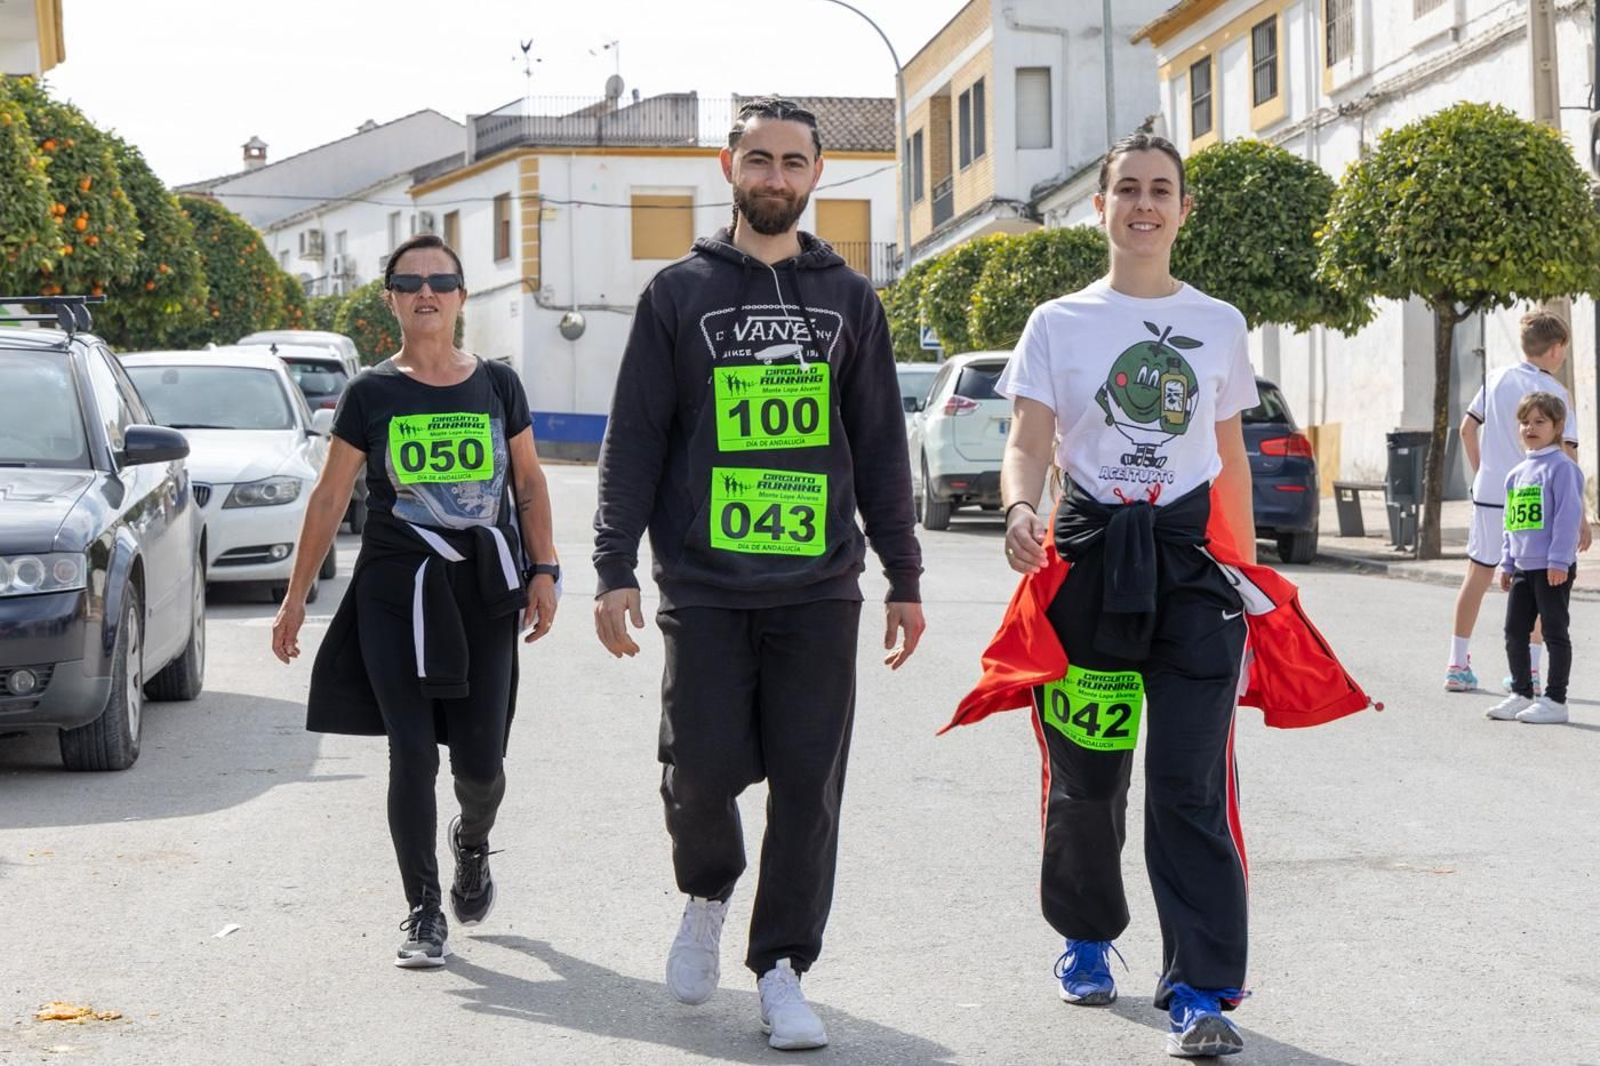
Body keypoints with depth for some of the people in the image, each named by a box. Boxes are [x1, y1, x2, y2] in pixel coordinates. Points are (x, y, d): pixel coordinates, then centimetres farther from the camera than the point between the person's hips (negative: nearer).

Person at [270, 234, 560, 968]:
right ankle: (423, 913, 9)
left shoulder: (497, 385, 5)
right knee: (412, 757, -5)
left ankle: (472, 843, 37)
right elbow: (329, 499, 4)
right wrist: (295, 597, 3)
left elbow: (529, 482, 12)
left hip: (485, 591, 1)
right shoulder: (370, 394, 2)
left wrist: (544, 570, 2)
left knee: (480, 763, 1)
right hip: (396, 591, -1)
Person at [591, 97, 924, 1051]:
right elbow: (634, 440, 5)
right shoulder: (680, 293, 7)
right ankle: (707, 897, 26)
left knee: (809, 783, 0)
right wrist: (616, 569, -4)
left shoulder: (849, 299, 13)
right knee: (705, 768, -5)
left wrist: (905, 578, 9)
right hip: (705, 586, -1)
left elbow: (881, 449, 13)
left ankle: (782, 970, 10)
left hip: (821, 588, 2)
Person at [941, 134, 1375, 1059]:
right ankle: (1087, 938, 31)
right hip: (1088, 556, 0)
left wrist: (1249, 575, 12)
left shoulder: (1219, 325, 11)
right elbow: (1029, 442, -3)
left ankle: (1202, 992, -9)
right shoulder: (1059, 323, 6)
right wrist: (1020, 509, -25)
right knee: (1086, 775, 7)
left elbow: (1230, 457, 16)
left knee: (1192, 784, -9)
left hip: (1190, 556, 0)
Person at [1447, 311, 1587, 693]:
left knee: (1477, 577, 12)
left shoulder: (1495, 380, 5)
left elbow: (1467, 428, 10)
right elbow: (1566, 455, -11)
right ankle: (1529, 670, 6)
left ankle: (1458, 665, 13)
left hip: (1488, 494, 4)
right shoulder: (1555, 393, -9)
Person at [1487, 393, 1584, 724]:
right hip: (1523, 567, 8)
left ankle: (1555, 700, 5)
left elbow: (1569, 515, -16)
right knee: (1514, 631, 10)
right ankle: (1521, 694, 20)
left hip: (1552, 568, -8)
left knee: (1554, 632, -1)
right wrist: (1507, 563, 17)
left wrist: (1559, 560, -20)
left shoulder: (1561, 467, -10)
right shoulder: (1517, 473, 14)